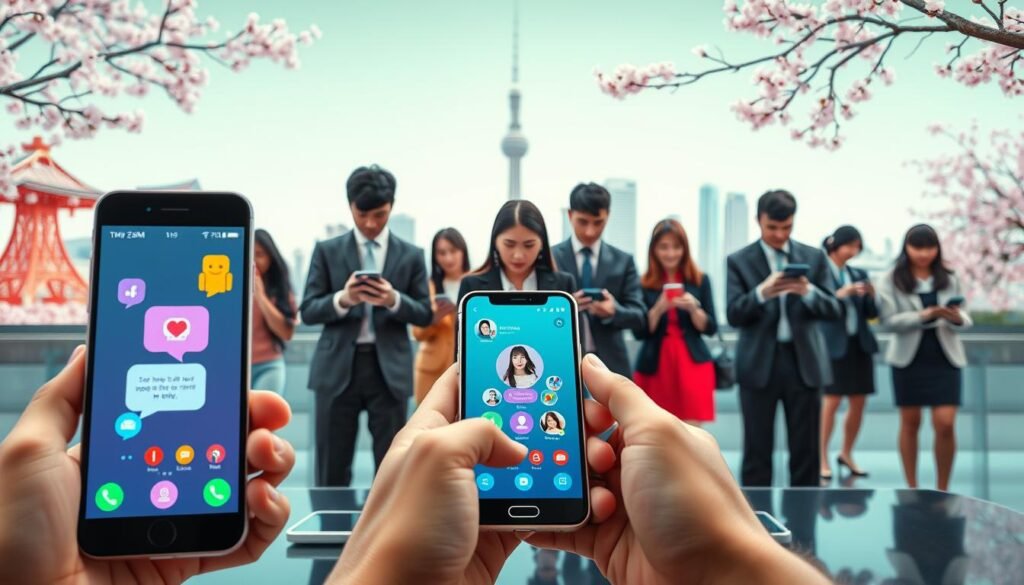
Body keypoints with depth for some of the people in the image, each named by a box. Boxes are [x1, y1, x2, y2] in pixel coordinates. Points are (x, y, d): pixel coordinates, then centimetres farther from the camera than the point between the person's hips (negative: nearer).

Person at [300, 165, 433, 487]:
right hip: (338, 367, 0)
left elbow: (425, 315, 5)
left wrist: (395, 300, -15)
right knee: (332, 469, 6)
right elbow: (308, 311, 2)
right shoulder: (327, 250, 6)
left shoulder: (411, 255, 7)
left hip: (389, 368, 0)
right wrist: (343, 298, -18)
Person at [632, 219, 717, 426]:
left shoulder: (699, 280, 3)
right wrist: (659, 309, -19)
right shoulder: (644, 284, 0)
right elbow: (639, 332, -3)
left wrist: (693, 308, -16)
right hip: (654, 366, 0)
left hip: (692, 364, 0)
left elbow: (710, 328, 2)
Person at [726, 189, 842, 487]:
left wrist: (808, 292, -19)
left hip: (804, 362, 2)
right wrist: (762, 292, -25)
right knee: (757, 452, 4)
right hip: (759, 365, -2)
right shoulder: (739, 261, 2)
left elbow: (833, 310, 2)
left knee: (806, 452, 7)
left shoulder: (814, 257, 8)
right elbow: (734, 315, -7)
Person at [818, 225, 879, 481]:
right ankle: (822, 459, 0)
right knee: (831, 401, -8)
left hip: (860, 344, 6)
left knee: (859, 402, 8)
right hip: (833, 345, -6)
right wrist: (839, 294, -24)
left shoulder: (859, 274, 14)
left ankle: (846, 454, 24)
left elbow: (871, 313, 14)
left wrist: (871, 295, -5)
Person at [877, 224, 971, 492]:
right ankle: (911, 487, 19)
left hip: (945, 358, 1)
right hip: (909, 358, -1)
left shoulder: (950, 279, 6)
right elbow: (890, 321, -10)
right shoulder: (891, 280, -2)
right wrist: (924, 315, -23)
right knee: (910, 423, 7)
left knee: (945, 424, -6)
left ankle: (942, 489, 11)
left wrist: (957, 318, -21)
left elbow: (964, 321, 3)